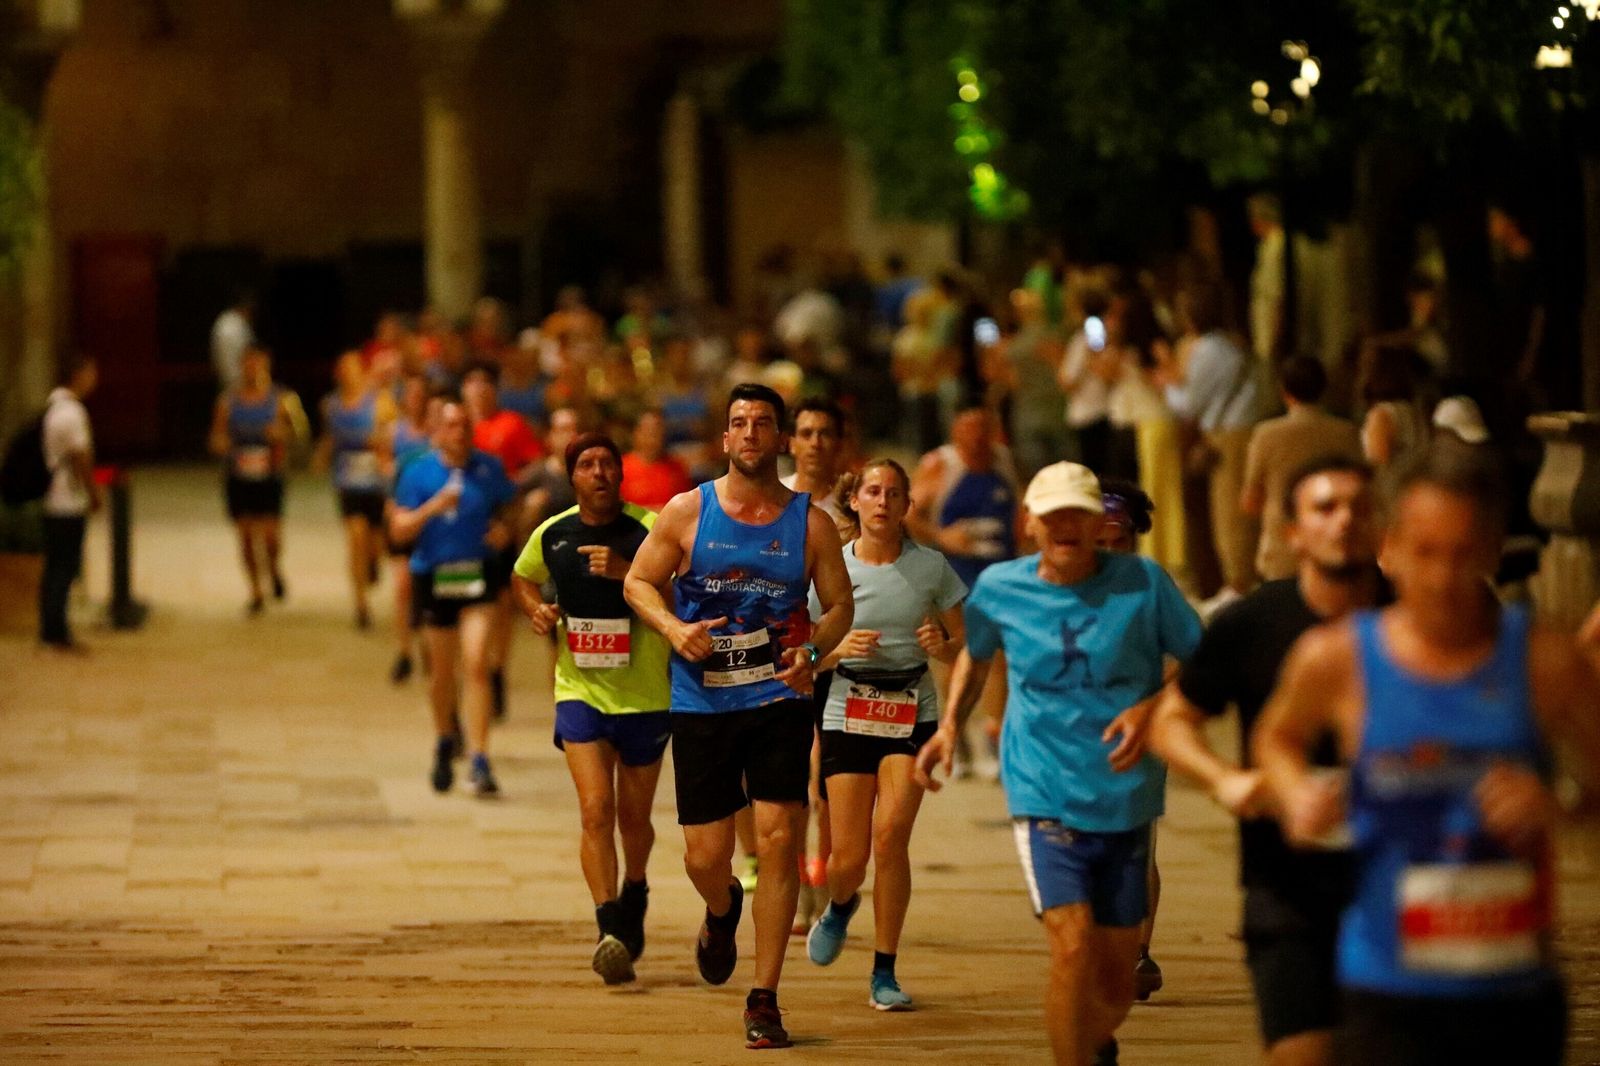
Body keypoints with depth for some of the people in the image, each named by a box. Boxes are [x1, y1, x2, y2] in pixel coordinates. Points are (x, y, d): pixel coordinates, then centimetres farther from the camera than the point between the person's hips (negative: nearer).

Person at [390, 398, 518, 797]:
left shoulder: (489, 469, 2)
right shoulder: (418, 472, -2)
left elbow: (508, 508, 16)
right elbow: (399, 529, -5)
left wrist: (504, 530, -7)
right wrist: (433, 507, -21)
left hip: (478, 574, 0)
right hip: (433, 578, 0)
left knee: (477, 664, -13)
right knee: (442, 670, 11)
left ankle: (479, 762, -13)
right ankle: (445, 743, 38)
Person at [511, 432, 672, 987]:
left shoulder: (650, 529, -11)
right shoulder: (551, 534, 1)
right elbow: (522, 580, 22)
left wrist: (627, 572, -33)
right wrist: (537, 610, 1)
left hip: (645, 695, -1)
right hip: (580, 691, 1)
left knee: (633, 816, 13)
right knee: (596, 809, -16)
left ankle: (633, 896, 42)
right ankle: (609, 929, -19)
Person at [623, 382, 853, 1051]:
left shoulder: (811, 523, 2)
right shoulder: (687, 512, 0)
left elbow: (839, 605, 8)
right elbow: (638, 581, 6)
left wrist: (812, 651, -12)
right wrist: (674, 628, -13)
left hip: (779, 702, 0)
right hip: (701, 704, 1)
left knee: (778, 840, -11)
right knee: (705, 857, 2)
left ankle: (764, 1000, -3)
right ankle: (723, 912, 42)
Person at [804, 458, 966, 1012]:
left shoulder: (930, 566, 1)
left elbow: (960, 644, 9)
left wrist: (940, 645, -13)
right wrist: (840, 649, -15)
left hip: (913, 713, 0)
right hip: (848, 712, 0)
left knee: (891, 833, -17)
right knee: (850, 856, -3)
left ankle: (884, 975, -5)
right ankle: (839, 906, 37)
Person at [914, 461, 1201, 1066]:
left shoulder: (1143, 583, -6)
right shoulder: (999, 589, -1)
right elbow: (976, 654, 20)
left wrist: (1154, 709, -18)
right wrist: (949, 726, 7)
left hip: (1126, 804, 1)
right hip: (1045, 798, -1)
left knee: (1115, 984, 12)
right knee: (1073, 948, -22)